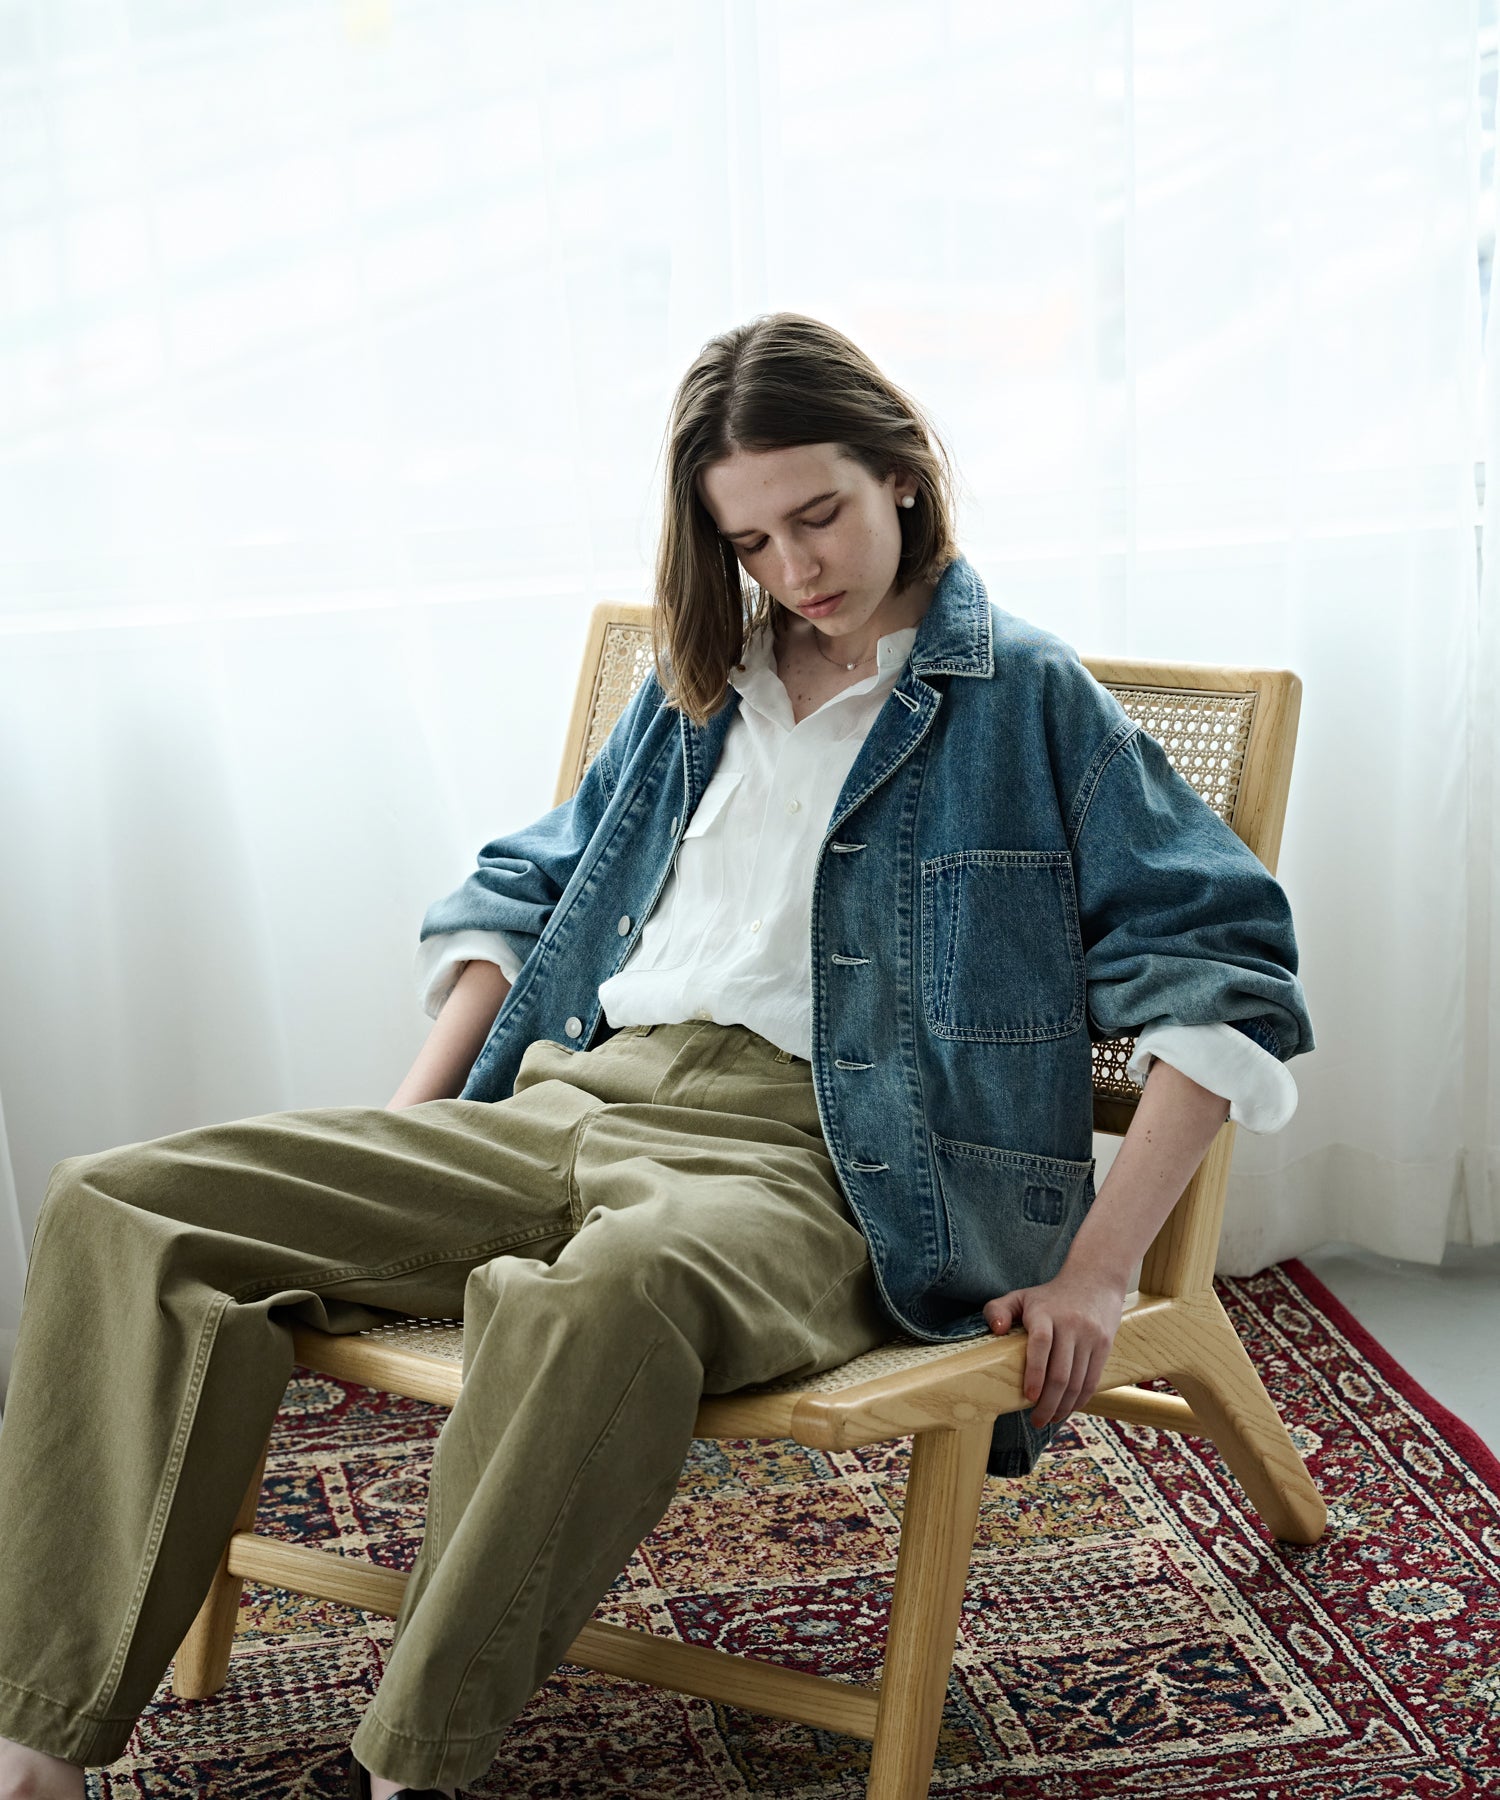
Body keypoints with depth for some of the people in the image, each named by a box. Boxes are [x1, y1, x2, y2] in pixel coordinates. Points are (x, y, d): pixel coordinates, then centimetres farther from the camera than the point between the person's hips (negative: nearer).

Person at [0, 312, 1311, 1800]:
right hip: (556, 1109, 6)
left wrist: (1095, 1272, -7)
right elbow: (525, 887, 31)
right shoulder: (695, 687, 24)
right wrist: (400, 1143, 17)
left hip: (799, 1160, -5)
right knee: (123, 1207, -15)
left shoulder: (1027, 698, 8)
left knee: (602, 1294, -43)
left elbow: (1223, 974, 1)